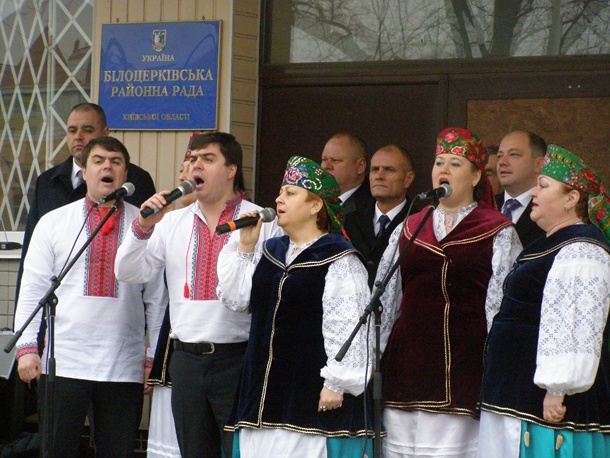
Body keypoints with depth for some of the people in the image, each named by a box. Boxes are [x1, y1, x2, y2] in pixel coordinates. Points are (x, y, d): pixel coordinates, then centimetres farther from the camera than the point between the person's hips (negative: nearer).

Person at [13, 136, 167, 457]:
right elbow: (32, 290, 6)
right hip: (63, 363, 0)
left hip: (124, 367, 0)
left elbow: (157, 298, 8)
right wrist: (27, 347, -3)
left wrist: (154, 358, 5)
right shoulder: (53, 223, 8)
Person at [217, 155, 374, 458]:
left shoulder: (339, 259, -7)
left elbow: (346, 326, -13)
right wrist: (245, 247, 8)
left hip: (312, 395, -7)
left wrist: (337, 383, -17)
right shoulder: (269, 252, 16)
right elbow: (235, 299, 14)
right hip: (264, 389, 8)